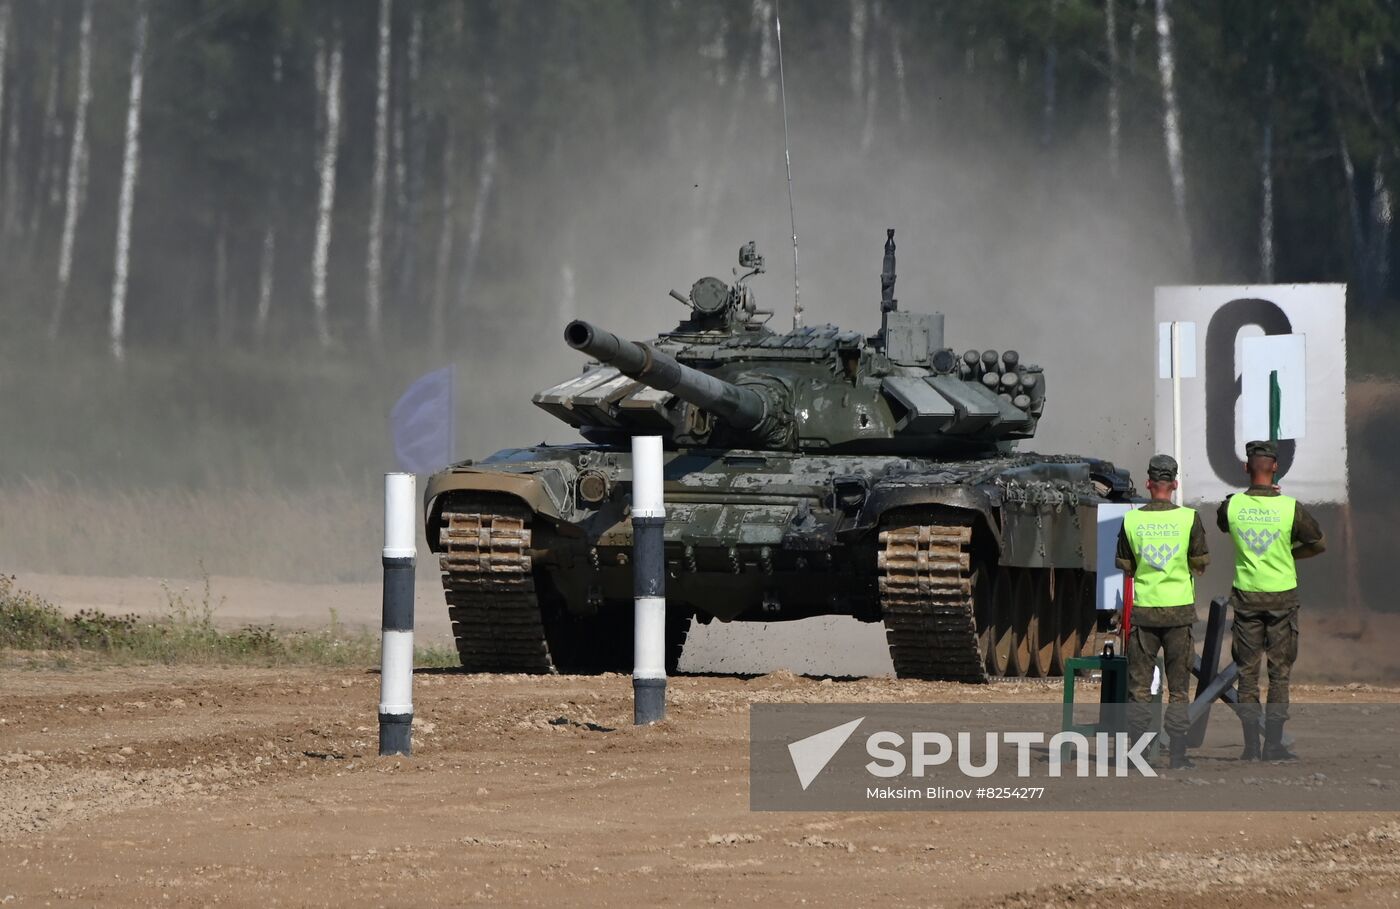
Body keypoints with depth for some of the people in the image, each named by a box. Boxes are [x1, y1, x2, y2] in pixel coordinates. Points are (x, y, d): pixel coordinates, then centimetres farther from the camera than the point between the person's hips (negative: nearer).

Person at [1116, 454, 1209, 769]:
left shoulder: (1131, 520, -3)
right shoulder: (1189, 518, -7)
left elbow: (1123, 566, 5)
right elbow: (1201, 563, 0)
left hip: (1143, 609, 1)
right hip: (1179, 609, -1)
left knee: (1139, 685, 7)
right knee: (1178, 686, 6)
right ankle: (1177, 753, 3)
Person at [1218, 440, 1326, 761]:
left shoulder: (1232, 506, -7)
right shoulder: (1290, 508, -11)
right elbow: (1319, 544, 3)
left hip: (1246, 595, 2)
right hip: (1282, 595, -2)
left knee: (1247, 672, 7)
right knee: (1279, 671, 4)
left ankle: (1251, 744, 4)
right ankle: (1274, 743, 1)